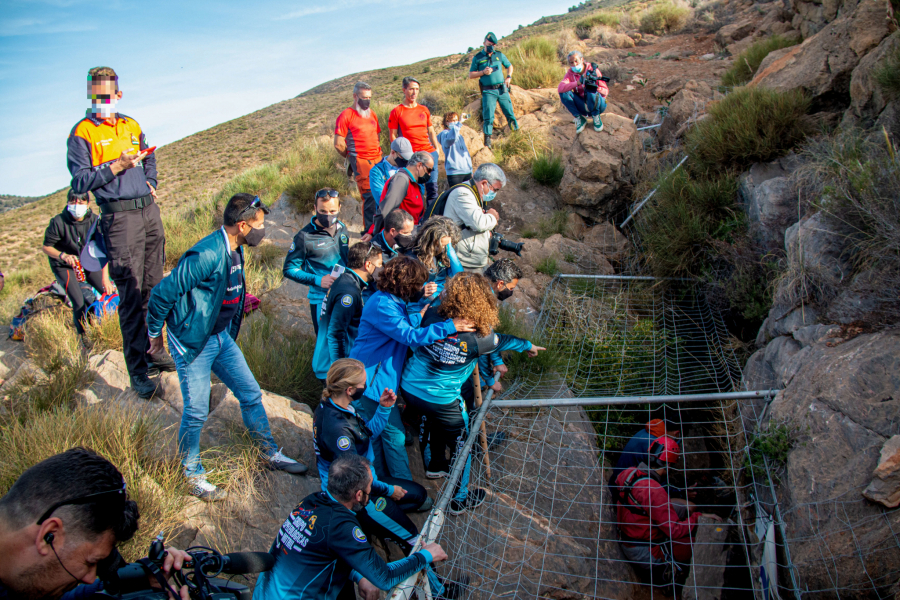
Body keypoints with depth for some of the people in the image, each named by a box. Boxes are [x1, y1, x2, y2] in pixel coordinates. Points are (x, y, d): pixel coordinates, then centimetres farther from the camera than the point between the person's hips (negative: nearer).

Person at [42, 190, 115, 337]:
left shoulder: (94, 221, -14)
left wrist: (105, 278, -20)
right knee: (79, 304, -18)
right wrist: (64, 256, -31)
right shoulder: (58, 222, -20)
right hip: (65, 267, -3)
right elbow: (46, 247, -10)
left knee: (111, 293, -9)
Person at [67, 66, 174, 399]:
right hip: (119, 218, -6)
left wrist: (150, 182, 14)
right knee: (131, 296, -6)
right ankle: (138, 371, 0)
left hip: (149, 211, 6)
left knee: (154, 288, 13)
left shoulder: (131, 125, 14)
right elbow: (79, 182, -9)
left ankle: (155, 352, 26)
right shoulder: (82, 132, -4)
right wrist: (117, 167, -17)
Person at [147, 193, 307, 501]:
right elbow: (162, 293, -22)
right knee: (196, 412, 2)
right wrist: (155, 333, -9)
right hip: (193, 342, -8)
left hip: (222, 337, 8)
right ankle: (192, 475, 22)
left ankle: (271, 454, 30)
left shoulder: (235, 250, 2)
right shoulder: (206, 255, -27)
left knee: (251, 394, 13)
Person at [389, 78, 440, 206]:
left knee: (432, 186, 0)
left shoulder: (424, 110, 14)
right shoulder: (397, 111, 2)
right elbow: (393, 136, 2)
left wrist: (436, 149, 12)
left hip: (429, 152, 4)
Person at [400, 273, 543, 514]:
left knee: (432, 423, 36)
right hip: (441, 401, -5)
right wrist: (527, 345, 20)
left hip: (409, 388, 5)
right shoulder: (479, 339, -21)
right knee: (461, 446, 20)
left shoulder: (432, 317, -16)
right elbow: (502, 342, 1)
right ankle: (460, 499, 38)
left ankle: (435, 465, 61)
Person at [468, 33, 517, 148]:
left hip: (502, 89, 3)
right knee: (488, 116, -8)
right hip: (488, 92, -3)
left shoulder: (499, 55, 10)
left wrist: (509, 77, 6)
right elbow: (471, 75, 4)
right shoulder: (477, 58, 3)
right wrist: (483, 72, -11)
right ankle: (487, 141, -2)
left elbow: (510, 66, 23)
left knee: (509, 113, 4)